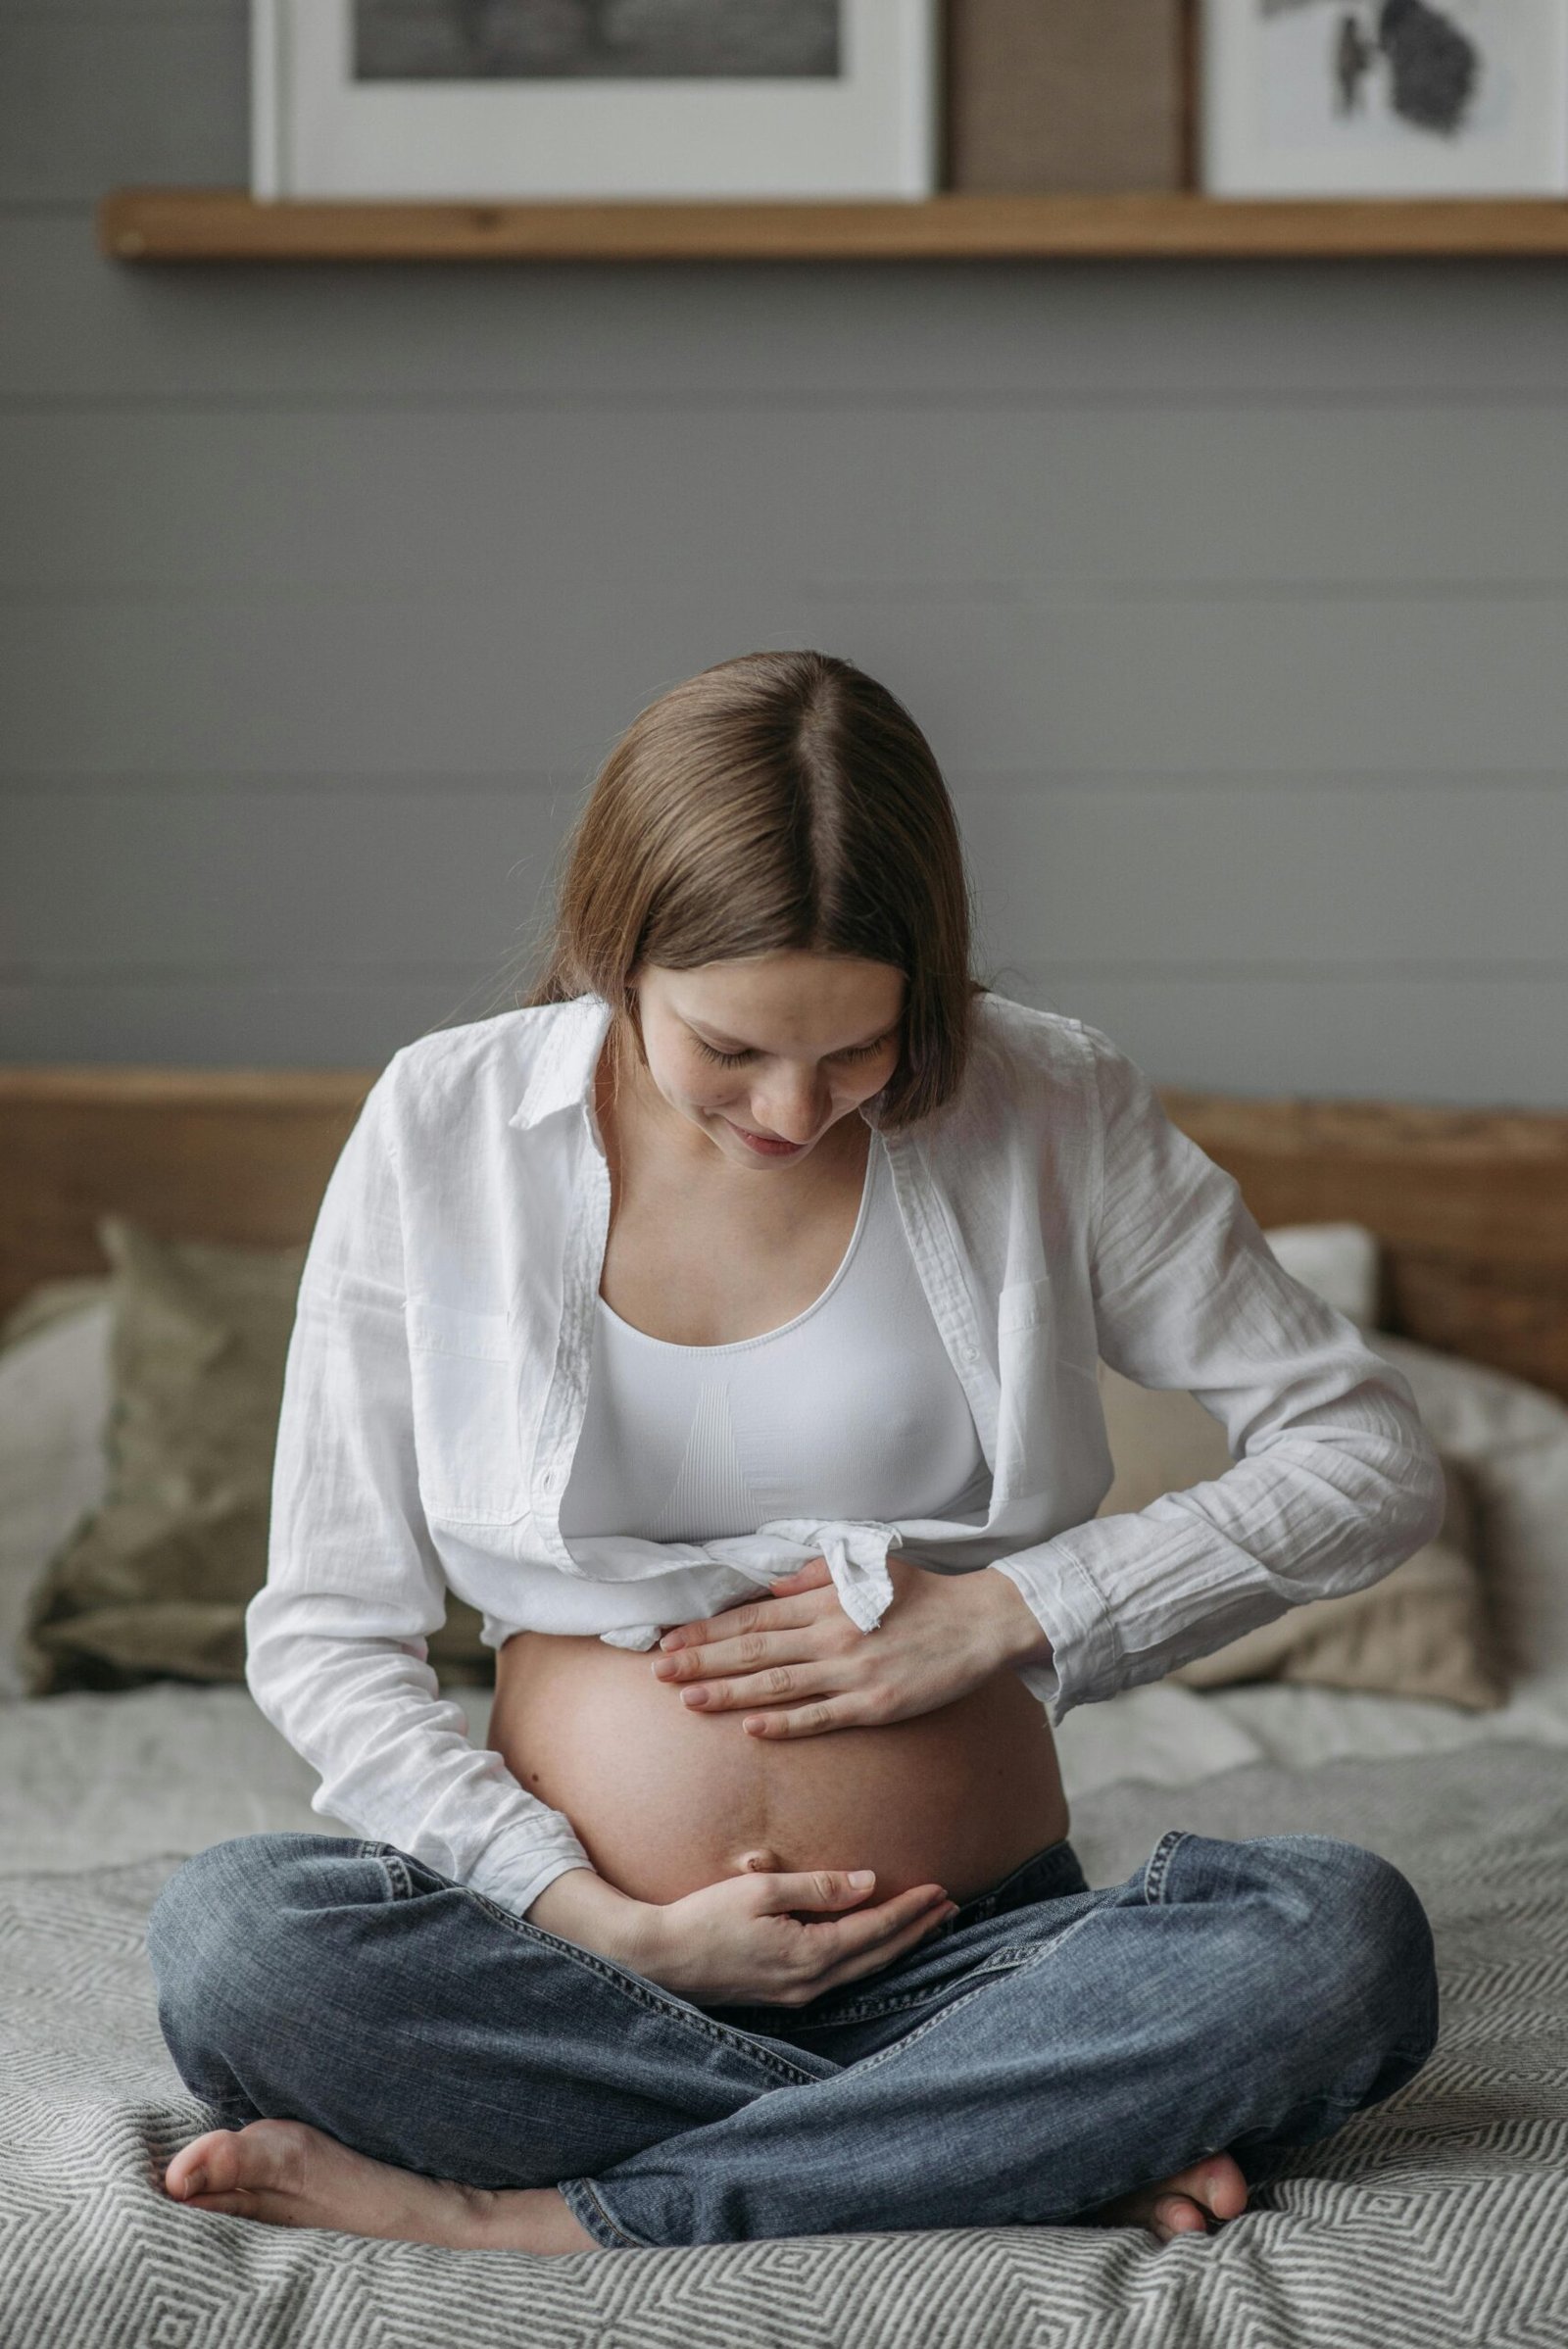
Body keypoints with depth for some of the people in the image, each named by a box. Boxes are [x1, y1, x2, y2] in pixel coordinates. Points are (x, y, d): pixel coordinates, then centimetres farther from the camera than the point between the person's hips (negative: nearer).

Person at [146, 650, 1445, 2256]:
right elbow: (323, 1636, 0)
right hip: (587, 1955, 0)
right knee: (225, 1941, -31)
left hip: (972, 1961, 0)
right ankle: (1061, 2155, -22)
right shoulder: (442, 1128, -2)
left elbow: (1371, 1460, 3)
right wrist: (618, 1933, -12)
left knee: (1347, 1940, -29)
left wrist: (1006, 1613, -8)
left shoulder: (1045, 1109, -1)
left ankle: (519, 2219, -26)